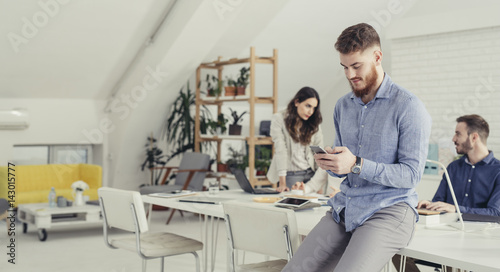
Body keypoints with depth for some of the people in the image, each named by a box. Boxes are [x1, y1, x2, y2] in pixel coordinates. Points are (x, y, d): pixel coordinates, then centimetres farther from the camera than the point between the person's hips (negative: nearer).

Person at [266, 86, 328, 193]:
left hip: (310, 173, 3)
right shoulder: (279, 118, -3)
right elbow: (280, 150, -11)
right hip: (290, 175, -3)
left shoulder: (314, 124, 7)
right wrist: (282, 183, -17)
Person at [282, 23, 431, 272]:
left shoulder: (408, 107, -8)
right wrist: (329, 163, -4)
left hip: (390, 209, -6)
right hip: (344, 207, 6)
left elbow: (411, 174, -12)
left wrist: (356, 165, -22)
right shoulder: (342, 106, 14)